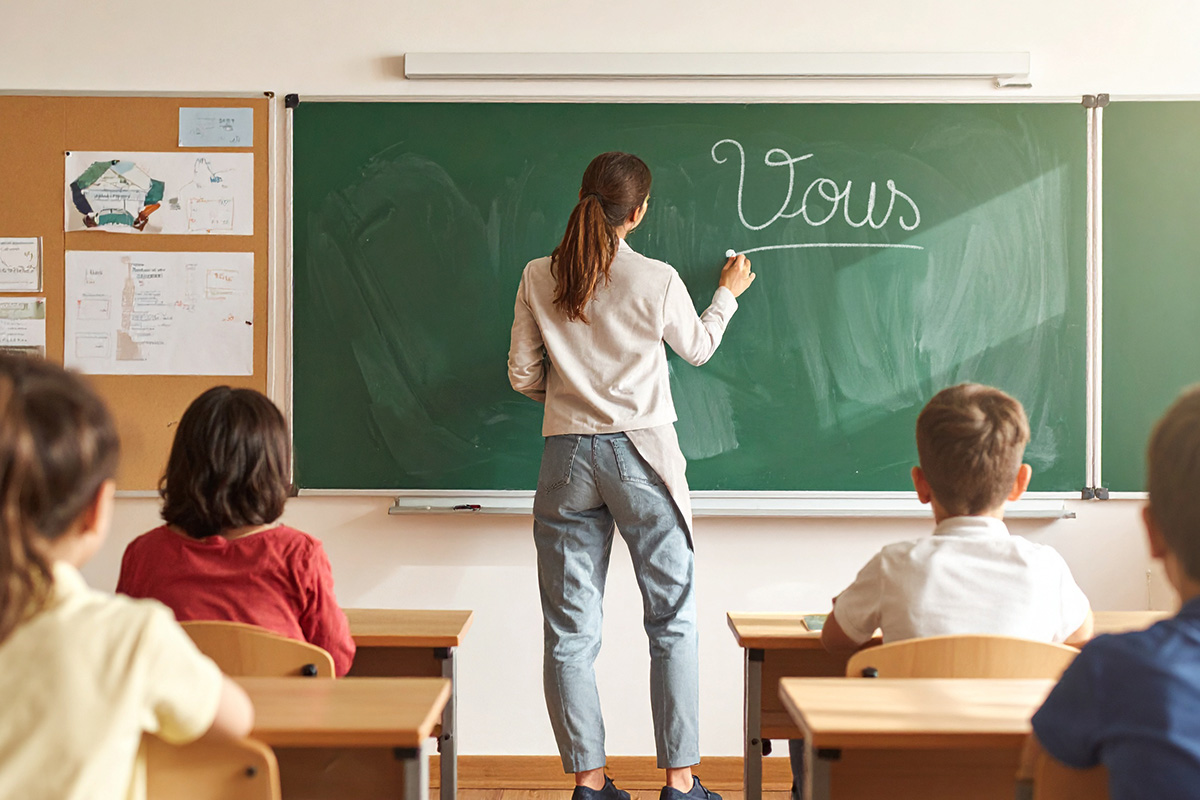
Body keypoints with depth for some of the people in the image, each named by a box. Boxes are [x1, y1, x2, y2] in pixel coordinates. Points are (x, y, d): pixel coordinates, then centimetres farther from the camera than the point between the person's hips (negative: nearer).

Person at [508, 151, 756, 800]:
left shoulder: (538, 279, 1)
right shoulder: (657, 281, -5)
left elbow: (523, 375, 5)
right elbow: (697, 349, 13)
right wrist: (728, 292, 30)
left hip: (566, 456, 2)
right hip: (642, 454, -2)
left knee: (571, 631, 7)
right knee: (673, 623, 9)